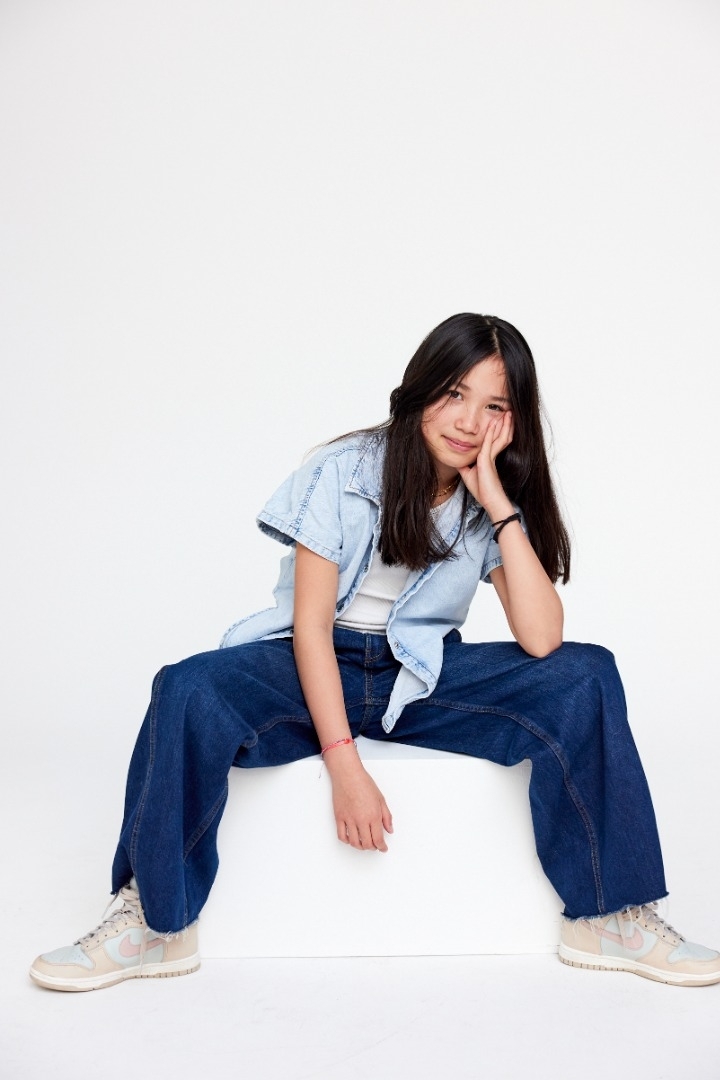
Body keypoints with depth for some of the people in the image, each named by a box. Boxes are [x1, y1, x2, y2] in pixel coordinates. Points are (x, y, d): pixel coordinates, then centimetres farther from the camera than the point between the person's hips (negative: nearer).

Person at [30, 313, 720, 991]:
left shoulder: (500, 507, -2)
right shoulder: (345, 471, -11)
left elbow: (541, 641, -16)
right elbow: (310, 622, -15)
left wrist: (498, 504, -21)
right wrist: (345, 766, -24)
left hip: (424, 680, 3)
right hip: (319, 668, -2)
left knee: (584, 677, -19)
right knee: (190, 692, -32)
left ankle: (610, 915, -8)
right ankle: (155, 922, -14)